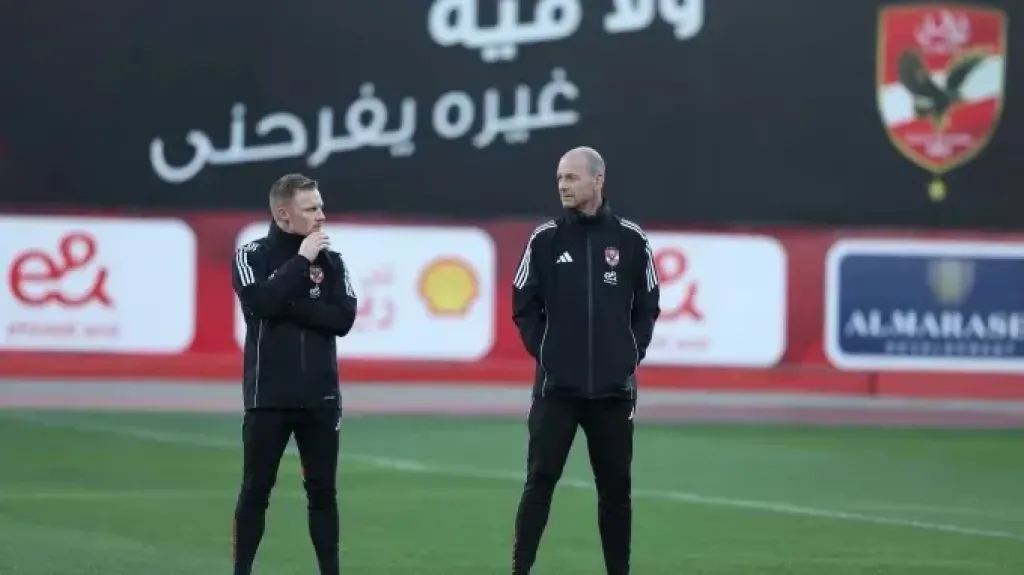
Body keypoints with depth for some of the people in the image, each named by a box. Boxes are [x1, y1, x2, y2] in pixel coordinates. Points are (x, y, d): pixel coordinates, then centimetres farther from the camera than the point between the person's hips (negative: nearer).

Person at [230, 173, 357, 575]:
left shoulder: (331, 260, 7)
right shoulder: (253, 256, -2)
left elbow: (343, 319, -5)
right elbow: (262, 302, -21)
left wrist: (291, 306, -14)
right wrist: (301, 261, -14)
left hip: (320, 398, 3)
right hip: (268, 396, -3)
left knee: (323, 491, 6)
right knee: (256, 490, 1)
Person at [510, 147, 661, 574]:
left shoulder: (631, 240, 3)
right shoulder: (545, 239, 2)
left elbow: (647, 307, 10)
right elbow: (524, 306, 6)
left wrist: (632, 354, 1)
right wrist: (543, 351, -3)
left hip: (614, 388, 1)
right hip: (556, 386, -1)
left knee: (616, 486, 7)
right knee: (540, 480, -5)